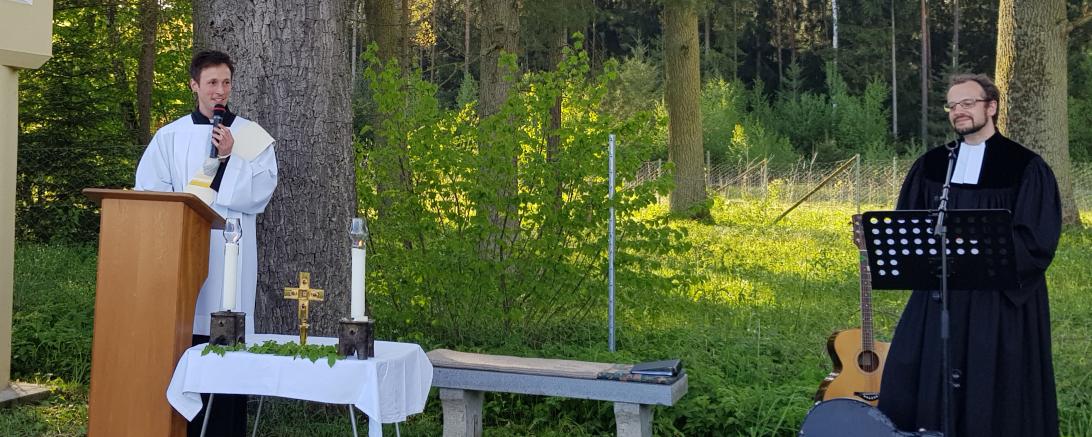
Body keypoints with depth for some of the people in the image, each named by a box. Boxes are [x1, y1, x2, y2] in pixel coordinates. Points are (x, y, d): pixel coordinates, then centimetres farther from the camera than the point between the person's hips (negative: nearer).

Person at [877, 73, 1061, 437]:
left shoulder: (1026, 167, -3)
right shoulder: (931, 164, 8)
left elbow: (1037, 239, -8)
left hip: (1001, 297, -3)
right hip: (938, 295, 4)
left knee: (993, 395, 2)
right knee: (912, 385, 0)